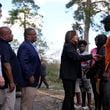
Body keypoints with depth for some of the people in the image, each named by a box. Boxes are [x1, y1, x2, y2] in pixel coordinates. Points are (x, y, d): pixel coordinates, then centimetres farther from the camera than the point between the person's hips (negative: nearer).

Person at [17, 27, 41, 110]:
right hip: (28, 79, -11)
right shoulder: (24, 46, -16)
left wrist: (34, 76, 21)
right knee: (27, 100, -5)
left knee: (30, 100, 17)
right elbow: (23, 62, -26)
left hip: (32, 79, 11)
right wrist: (30, 75, -24)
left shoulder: (30, 46, 16)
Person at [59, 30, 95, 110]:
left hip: (72, 75, 10)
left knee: (71, 94, 14)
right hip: (68, 75, -10)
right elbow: (76, 57, -25)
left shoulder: (72, 47, 19)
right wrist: (91, 56, -24)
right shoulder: (68, 46, -12)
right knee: (68, 95, -10)